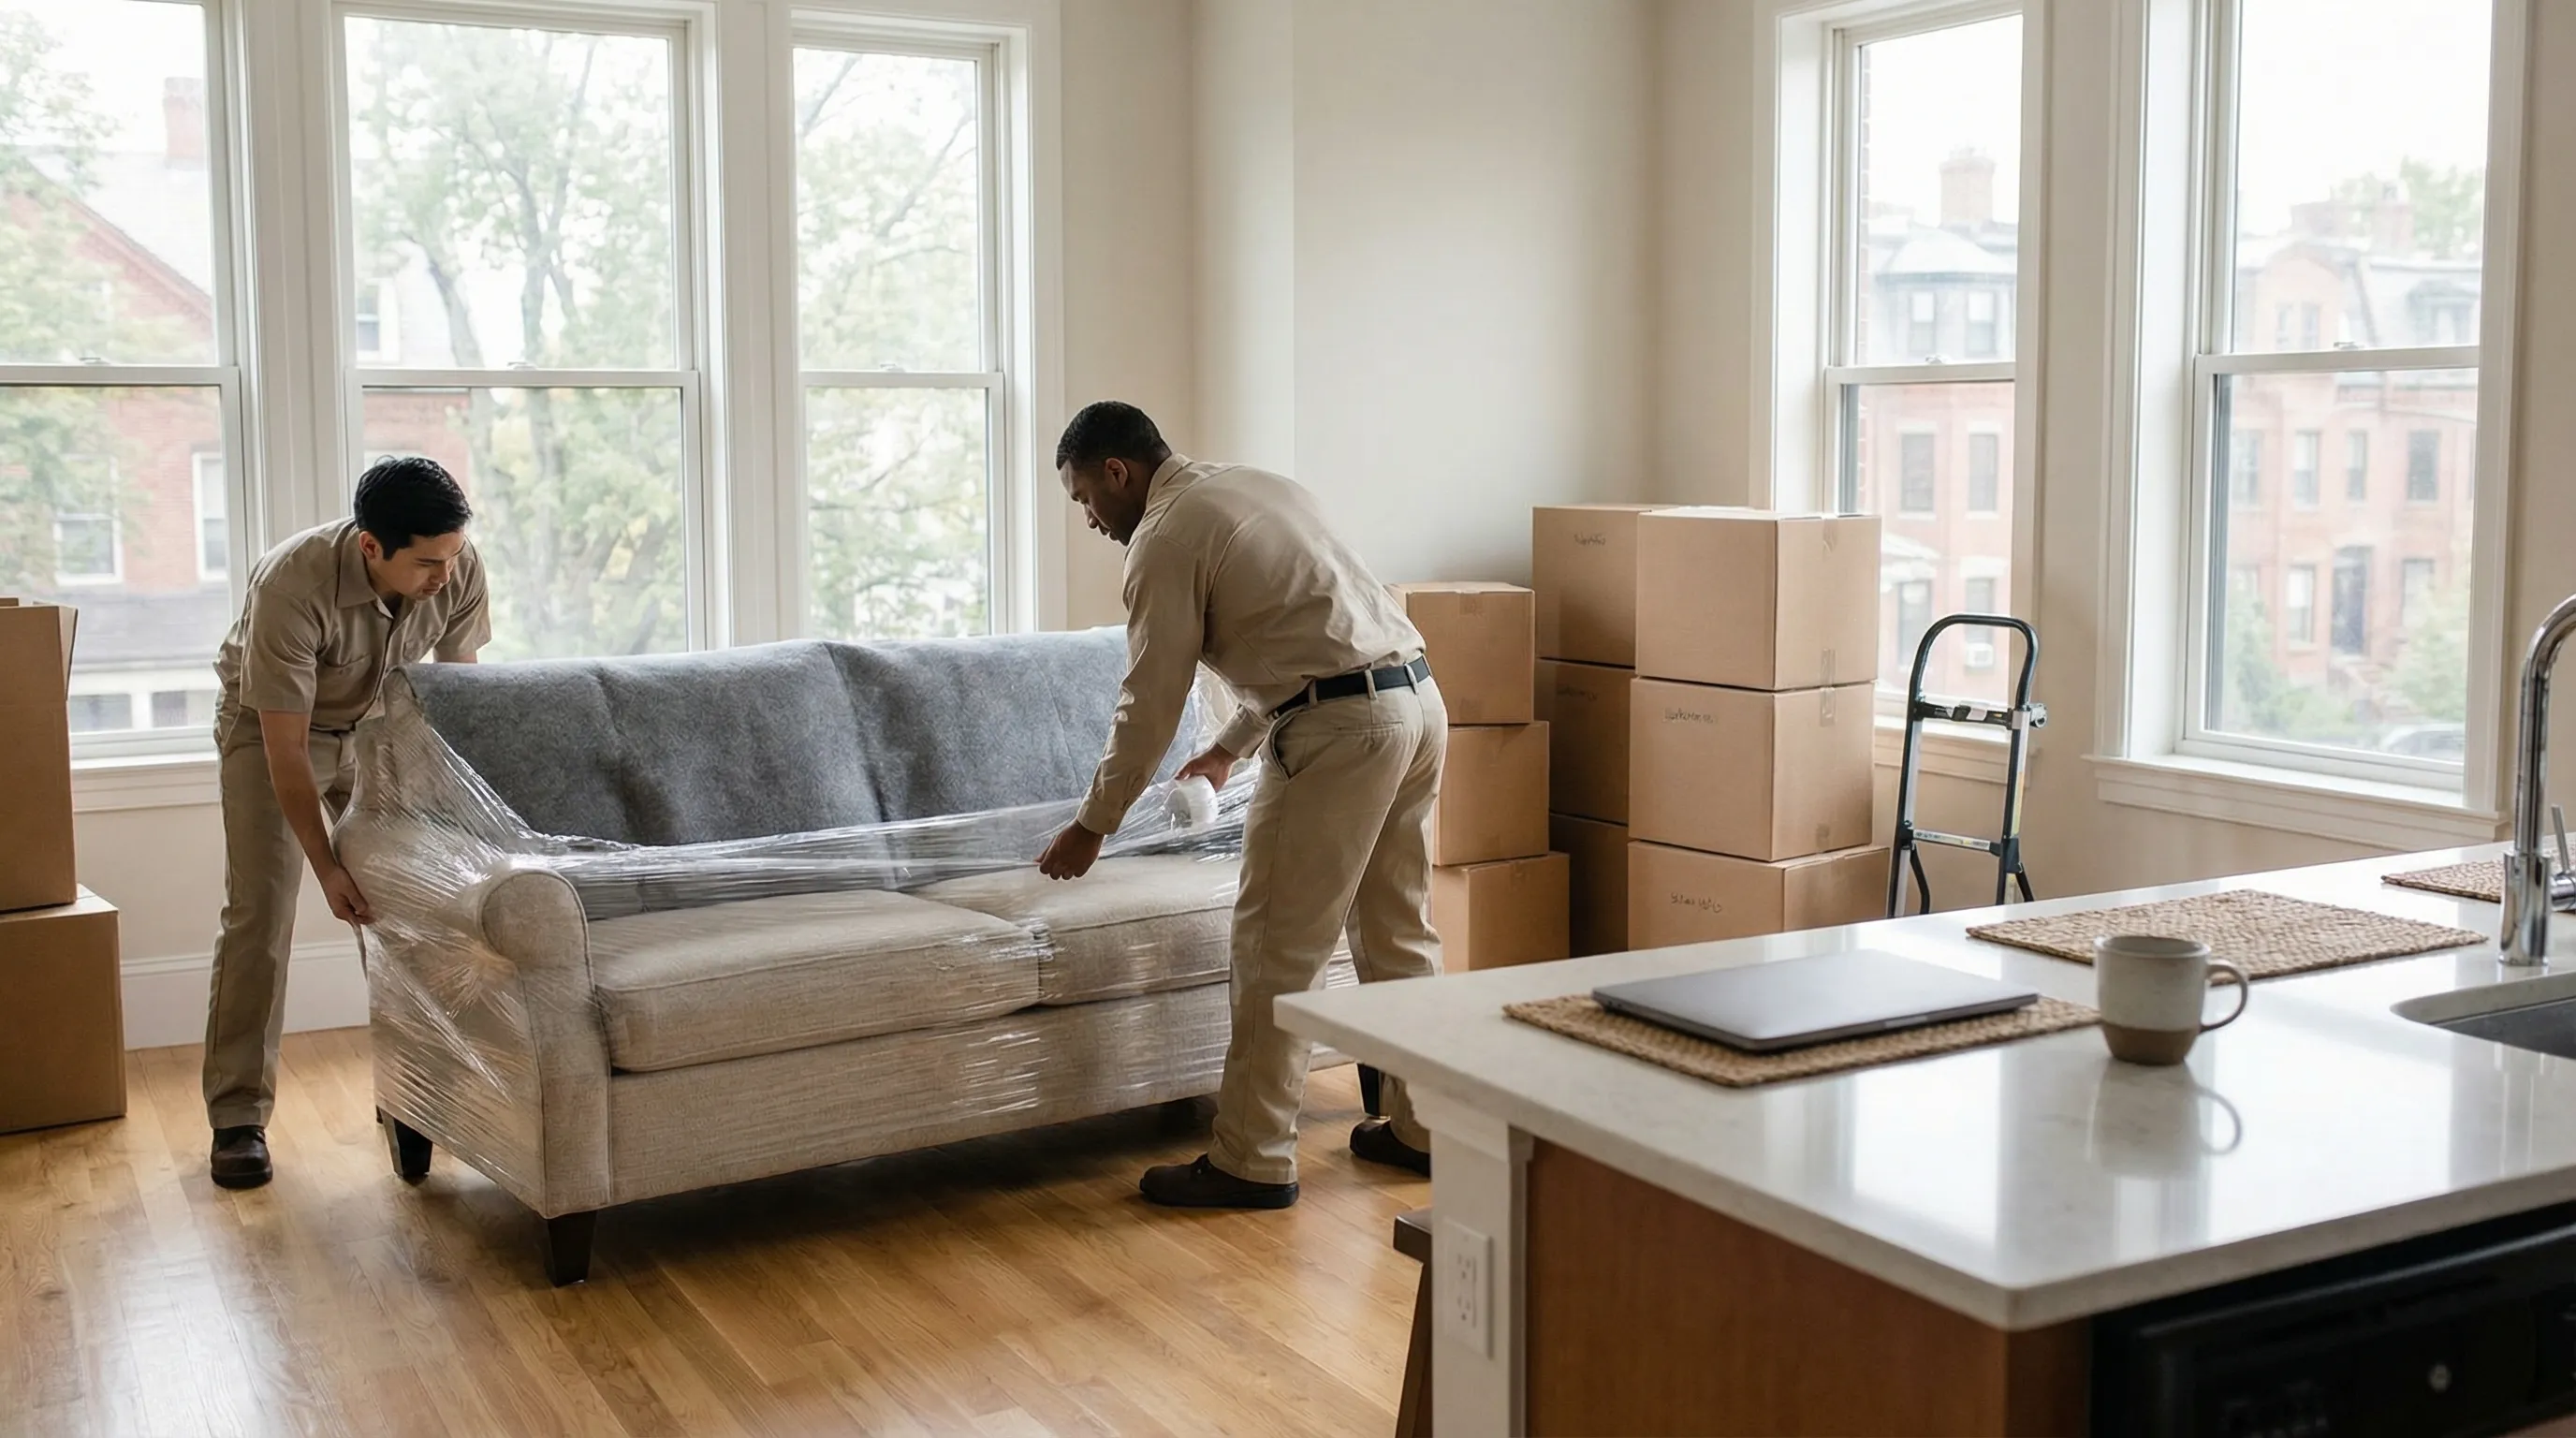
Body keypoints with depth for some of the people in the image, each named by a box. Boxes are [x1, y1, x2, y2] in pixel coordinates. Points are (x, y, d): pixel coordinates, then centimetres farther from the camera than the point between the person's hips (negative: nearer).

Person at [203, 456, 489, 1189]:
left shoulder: (459, 570, -26)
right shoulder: (293, 585, -38)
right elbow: (287, 748, -32)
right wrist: (325, 866, -33)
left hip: (377, 725, 4)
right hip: (269, 726, -4)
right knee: (260, 914, -10)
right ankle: (237, 1116, -2)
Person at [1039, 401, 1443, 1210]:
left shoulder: (1166, 537, -4)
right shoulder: (1257, 487, 23)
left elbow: (1149, 704, -4)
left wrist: (1092, 826, 7)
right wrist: (1232, 745, 37)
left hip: (1340, 729, -9)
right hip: (1417, 699, 9)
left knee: (1278, 947, -1)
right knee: (1399, 933, 17)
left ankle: (1253, 1162, 5)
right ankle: (1418, 1129, 25)